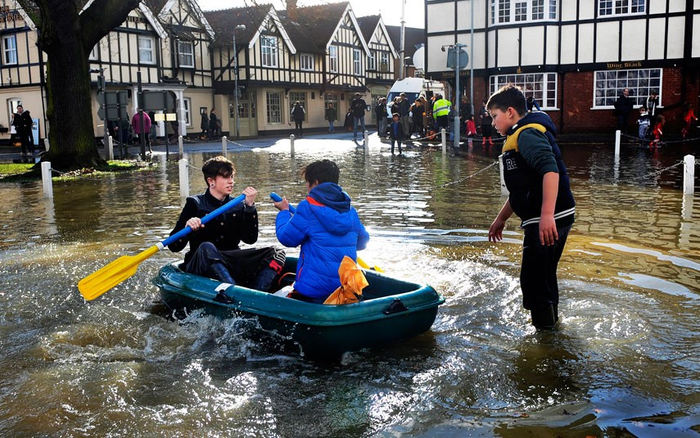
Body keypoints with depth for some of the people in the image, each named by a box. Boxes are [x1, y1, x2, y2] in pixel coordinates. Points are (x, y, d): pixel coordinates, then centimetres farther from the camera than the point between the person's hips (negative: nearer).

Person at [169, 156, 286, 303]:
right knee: (206, 248, -37)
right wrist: (188, 228, -25)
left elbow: (250, 239, -3)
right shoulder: (195, 204, 2)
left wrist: (250, 206, -8)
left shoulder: (238, 206, 13)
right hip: (200, 267, -4)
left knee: (277, 254, -15)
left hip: (231, 266, 4)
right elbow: (174, 246, -5)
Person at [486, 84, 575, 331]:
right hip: (542, 220, 11)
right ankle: (549, 325, 36)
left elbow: (551, 170, -29)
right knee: (542, 279, 22)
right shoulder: (519, 137, 23)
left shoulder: (527, 134, -12)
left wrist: (547, 214, -37)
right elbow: (520, 190, 30)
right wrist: (501, 219, 32)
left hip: (549, 220, -11)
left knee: (534, 282, -6)